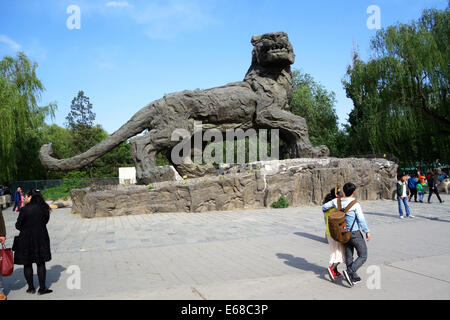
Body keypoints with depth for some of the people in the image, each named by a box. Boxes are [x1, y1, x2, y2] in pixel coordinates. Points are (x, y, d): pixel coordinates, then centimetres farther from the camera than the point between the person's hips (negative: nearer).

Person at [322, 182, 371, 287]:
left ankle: (354, 277, 24)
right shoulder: (355, 204, -19)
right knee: (363, 256, 6)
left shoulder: (337, 201, -4)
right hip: (355, 233, -6)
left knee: (348, 256, 16)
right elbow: (361, 219, -15)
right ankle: (349, 272, -10)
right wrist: (367, 231, -2)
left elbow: (324, 207, 6)